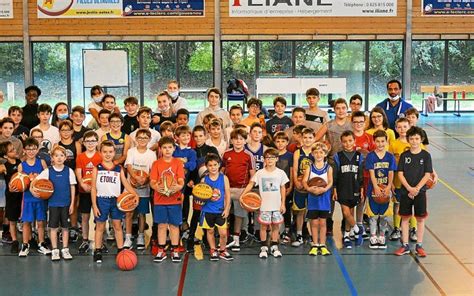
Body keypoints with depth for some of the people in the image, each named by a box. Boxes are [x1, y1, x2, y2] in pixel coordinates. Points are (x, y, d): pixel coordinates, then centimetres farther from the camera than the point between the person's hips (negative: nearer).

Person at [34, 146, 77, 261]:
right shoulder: (48, 171, -2)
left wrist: (72, 203, 0)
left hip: (66, 203, 0)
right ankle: (55, 250, 13)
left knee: (65, 227, 7)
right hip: (53, 203, 0)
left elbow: (72, 187, 2)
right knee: (53, 227, 4)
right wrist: (33, 190, -18)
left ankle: (65, 249, 16)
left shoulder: (69, 171, -1)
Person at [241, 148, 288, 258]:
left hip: (277, 206, 1)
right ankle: (263, 248, 15)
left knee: (276, 226, 8)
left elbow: (283, 189, 6)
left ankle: (274, 247, 19)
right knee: (263, 226, 5)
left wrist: (283, 204, 3)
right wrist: (242, 195, -18)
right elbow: (251, 184, -5)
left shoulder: (280, 173, 1)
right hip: (264, 205, -1)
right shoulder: (260, 173, -3)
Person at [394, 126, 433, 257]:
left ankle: (419, 246, 15)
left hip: (420, 192, -1)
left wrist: (417, 189, -13)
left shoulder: (425, 155, -1)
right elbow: (400, 174, -1)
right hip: (405, 191, 1)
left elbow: (427, 175, -4)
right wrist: (409, 188, -13)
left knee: (420, 218, 5)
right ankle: (405, 245, 14)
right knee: (405, 218, 6)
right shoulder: (404, 155, 2)